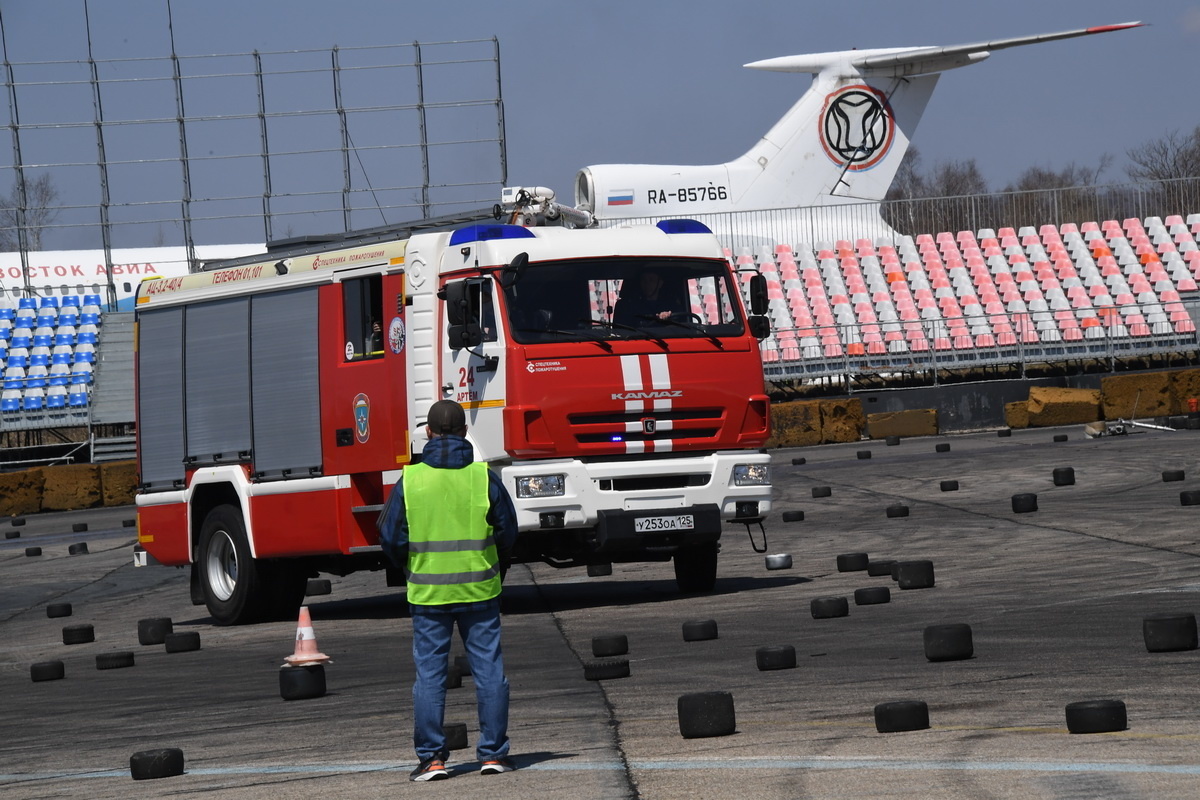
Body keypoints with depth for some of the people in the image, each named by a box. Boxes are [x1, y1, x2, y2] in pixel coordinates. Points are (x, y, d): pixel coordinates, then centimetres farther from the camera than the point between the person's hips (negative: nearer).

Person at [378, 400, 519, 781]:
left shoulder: (409, 480, -6)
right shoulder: (484, 478, -4)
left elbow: (390, 537, 0)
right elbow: (508, 532, 4)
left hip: (427, 592, 0)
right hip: (479, 590, 0)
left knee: (429, 675, 5)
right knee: (489, 671, 7)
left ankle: (431, 758, 5)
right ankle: (493, 753, 8)